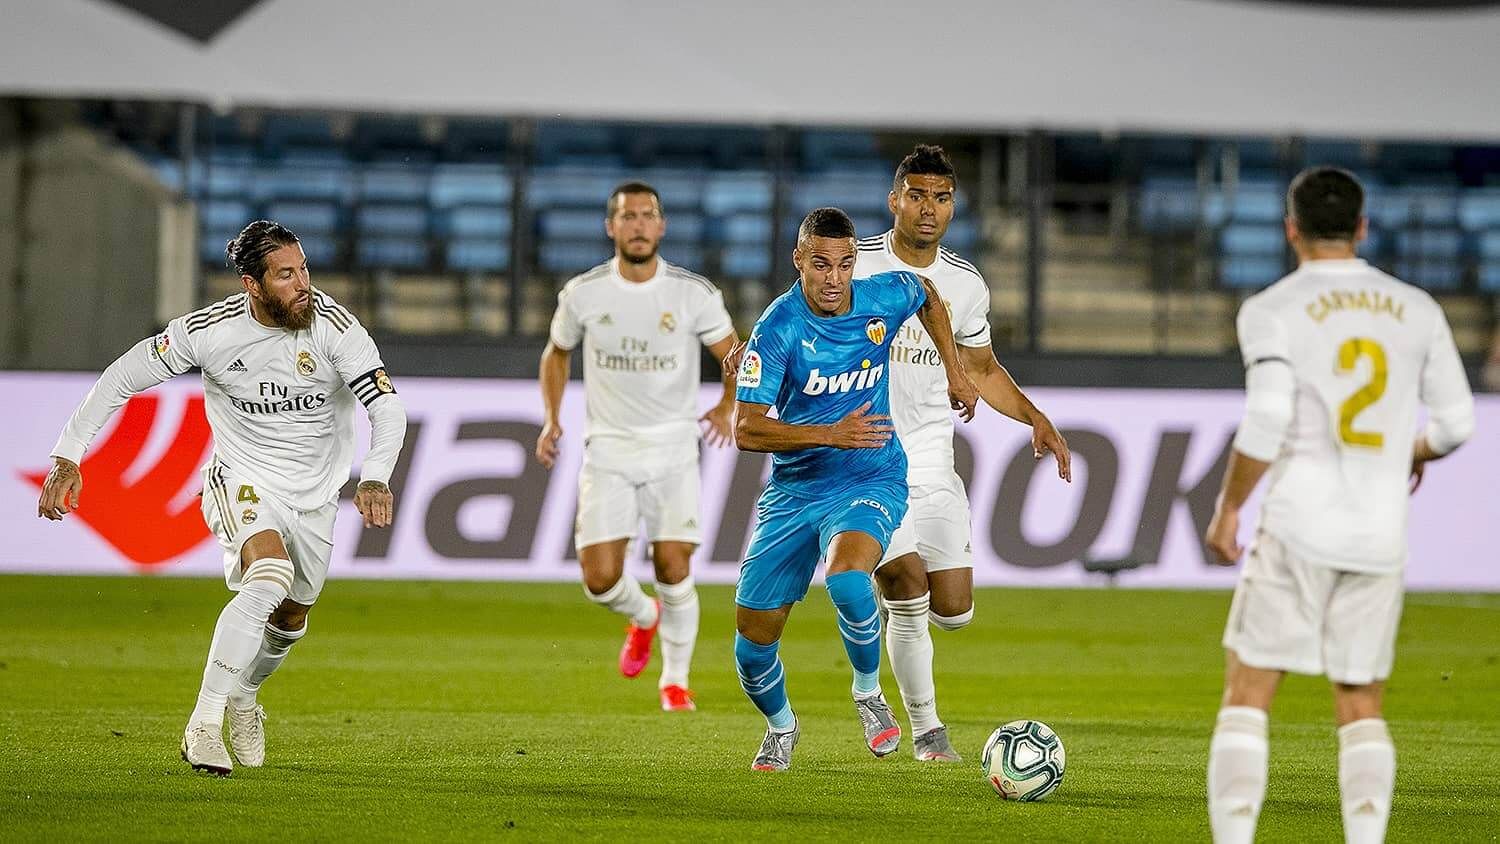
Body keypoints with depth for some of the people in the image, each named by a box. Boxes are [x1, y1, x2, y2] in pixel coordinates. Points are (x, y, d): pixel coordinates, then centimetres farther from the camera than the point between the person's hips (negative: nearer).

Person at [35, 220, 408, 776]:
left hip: (314, 495, 3)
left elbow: (387, 406, -24)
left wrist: (375, 478, -43)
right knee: (270, 579, -30)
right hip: (243, 480, -3)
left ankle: (244, 694, 51)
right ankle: (204, 724, -27)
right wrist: (68, 456, -14)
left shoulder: (333, 325, -21)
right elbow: (123, 378, -9)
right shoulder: (209, 331, -20)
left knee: (291, 617, 17)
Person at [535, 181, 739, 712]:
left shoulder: (694, 294, -5)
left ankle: (675, 682, 14)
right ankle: (643, 618, 27)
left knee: (673, 569, -7)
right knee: (600, 577, -9)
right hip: (607, 449, 1)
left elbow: (734, 356, 6)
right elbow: (557, 353, 16)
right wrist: (551, 419, 5)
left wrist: (727, 406, -10)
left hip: (672, 450, -1)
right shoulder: (582, 294, -1)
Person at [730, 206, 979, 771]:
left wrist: (955, 373, 17)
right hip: (794, 489, 0)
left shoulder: (885, 298, -8)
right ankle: (780, 726, 33)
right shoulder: (779, 328, -17)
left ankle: (868, 693, -6)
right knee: (753, 641, 0)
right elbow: (745, 430, -21)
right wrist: (831, 434, -31)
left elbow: (929, 298, 19)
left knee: (847, 578, -34)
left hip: (872, 483, 0)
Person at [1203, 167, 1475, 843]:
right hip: (1381, 540, 3)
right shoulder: (1417, 310, 8)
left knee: (1247, 695, 3)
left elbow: (1266, 424, -14)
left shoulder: (1272, 310, -4)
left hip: (1298, 532, -3)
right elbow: (1456, 421, 9)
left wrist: (1227, 510, -3)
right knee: (1361, 710, 11)